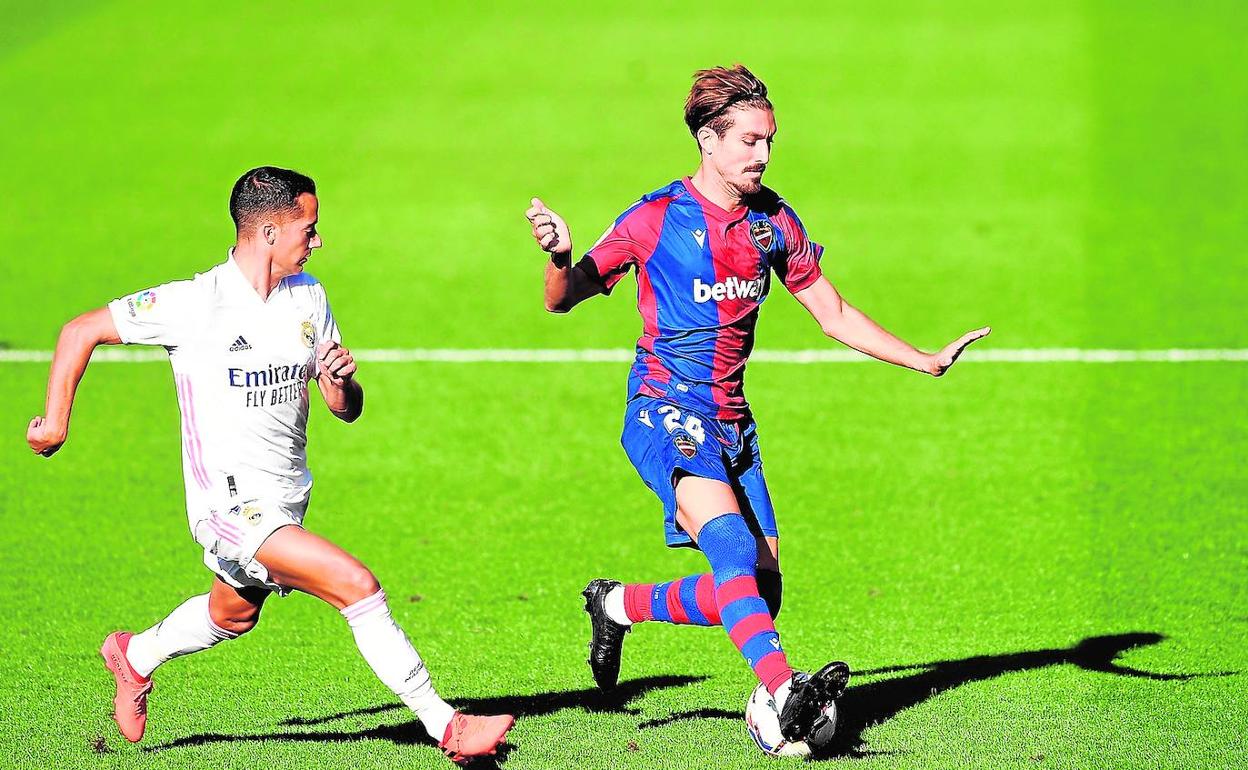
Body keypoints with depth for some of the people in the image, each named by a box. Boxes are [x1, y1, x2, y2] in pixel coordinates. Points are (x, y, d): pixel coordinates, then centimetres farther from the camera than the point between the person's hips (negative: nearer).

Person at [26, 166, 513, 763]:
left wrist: (340, 383, -16)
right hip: (232, 505, -8)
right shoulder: (197, 303, -16)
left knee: (234, 615, 28)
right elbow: (81, 332, -7)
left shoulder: (308, 297, 3)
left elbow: (347, 410, 7)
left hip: (287, 501, 8)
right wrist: (56, 422, -6)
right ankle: (445, 726, -16)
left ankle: (136, 655, 56)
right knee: (357, 585, -21)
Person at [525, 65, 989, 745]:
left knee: (758, 590, 1)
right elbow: (564, 300, -6)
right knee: (730, 539, -31)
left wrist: (925, 360, 8)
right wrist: (560, 257, -29)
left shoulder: (774, 221, 8)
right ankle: (784, 693, -45)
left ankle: (620, 605, 24)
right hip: (665, 408, -6)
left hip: (730, 422, 6)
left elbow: (835, 315, 16)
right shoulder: (657, 218, -7)